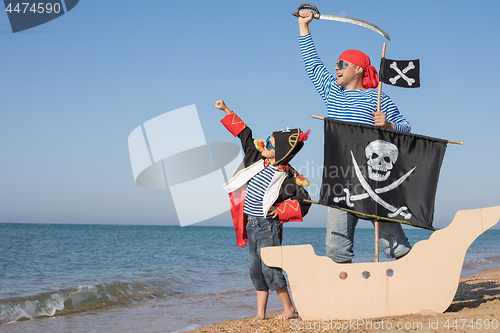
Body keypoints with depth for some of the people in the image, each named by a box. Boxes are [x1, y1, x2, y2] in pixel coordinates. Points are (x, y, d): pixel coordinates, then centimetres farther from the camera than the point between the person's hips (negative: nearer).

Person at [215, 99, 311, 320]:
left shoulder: (287, 178, -14)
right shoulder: (258, 161, 3)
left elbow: (304, 201, -9)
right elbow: (244, 134, 11)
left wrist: (281, 210, -13)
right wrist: (226, 110, 14)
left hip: (268, 227, -7)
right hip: (251, 225, 7)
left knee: (270, 269, -9)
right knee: (256, 270, 9)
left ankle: (289, 310, 3)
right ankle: (260, 313, 14)